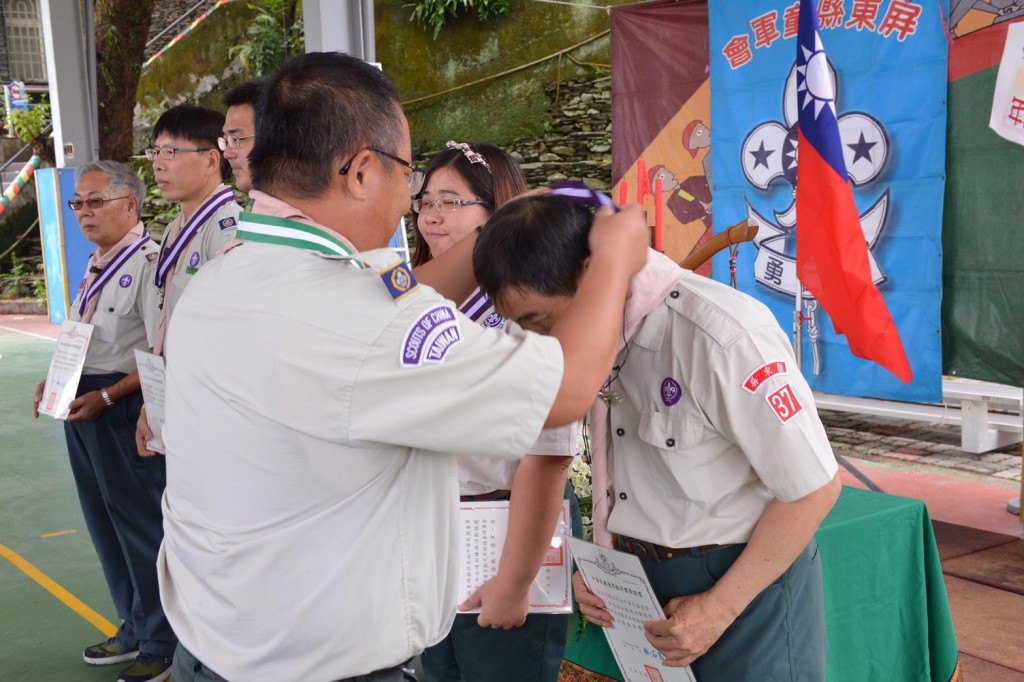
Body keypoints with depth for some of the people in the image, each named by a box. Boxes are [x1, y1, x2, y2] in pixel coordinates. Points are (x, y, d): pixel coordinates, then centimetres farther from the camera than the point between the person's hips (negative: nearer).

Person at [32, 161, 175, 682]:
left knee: (139, 523, 2)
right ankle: (135, 629, 35)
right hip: (84, 405, 10)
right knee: (105, 522, 18)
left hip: (121, 407, -9)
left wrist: (106, 396, -21)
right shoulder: (98, 263, 13)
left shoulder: (148, 262, -16)